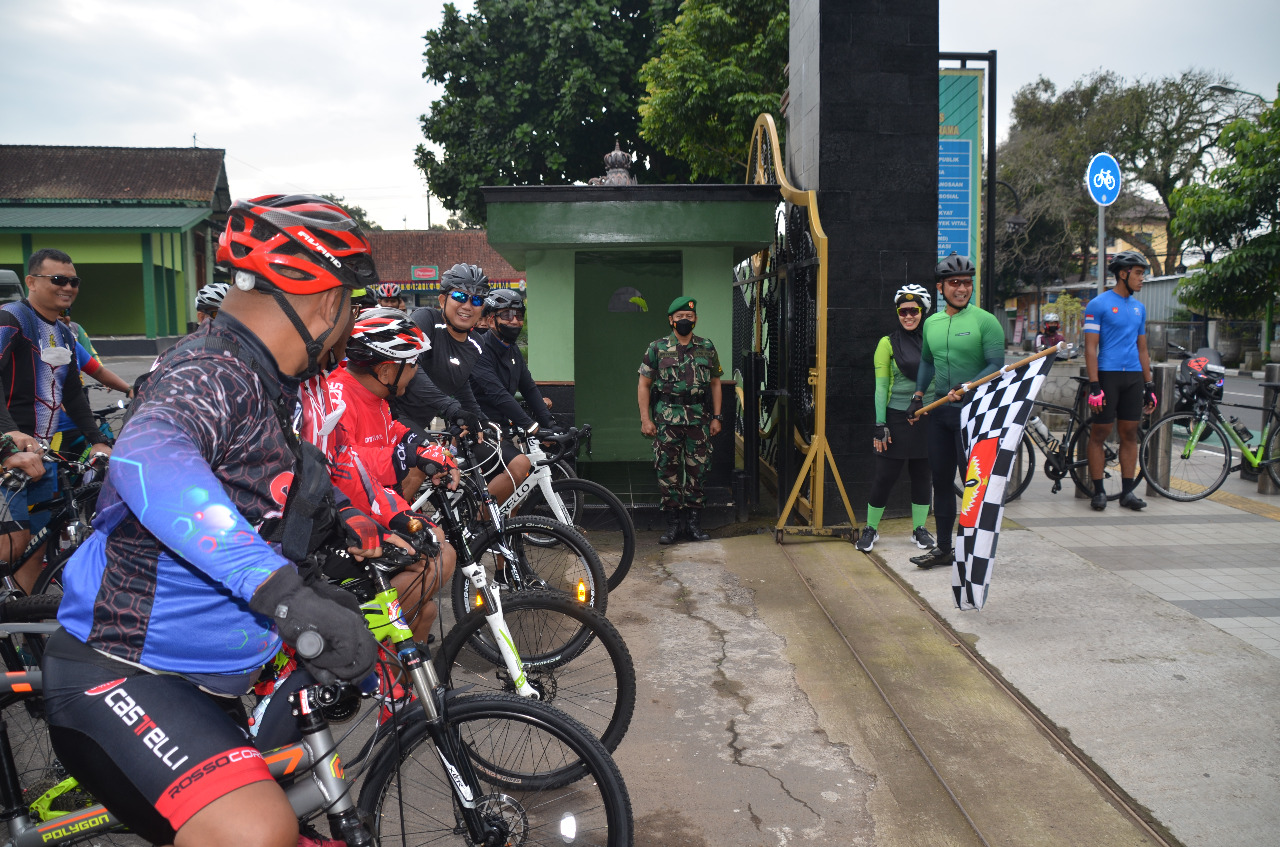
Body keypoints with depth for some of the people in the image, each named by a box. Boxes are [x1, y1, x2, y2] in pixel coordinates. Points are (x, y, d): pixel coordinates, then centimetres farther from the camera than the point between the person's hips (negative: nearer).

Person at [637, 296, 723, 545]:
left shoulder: (707, 347, 8)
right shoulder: (658, 348, 3)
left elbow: (715, 383, 13)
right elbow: (644, 385, 4)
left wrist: (716, 417, 6)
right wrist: (645, 419, -4)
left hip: (699, 419, 1)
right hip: (667, 419, -1)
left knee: (697, 471, 4)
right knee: (667, 471, 0)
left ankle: (694, 521, 15)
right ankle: (674, 523, 11)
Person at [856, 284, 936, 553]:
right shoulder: (888, 343, -1)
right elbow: (881, 386, -4)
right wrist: (880, 425, -9)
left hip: (927, 419, 3)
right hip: (897, 417, -3)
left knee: (922, 475, 10)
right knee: (884, 476, 0)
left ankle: (919, 529, 24)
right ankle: (871, 528, 14)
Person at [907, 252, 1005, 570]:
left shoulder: (985, 321, -7)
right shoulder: (931, 323, 12)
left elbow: (997, 365, -12)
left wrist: (966, 388, -24)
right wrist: (919, 394, 17)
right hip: (939, 412, 6)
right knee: (941, 481, 10)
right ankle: (944, 547, 20)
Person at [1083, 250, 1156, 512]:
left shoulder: (1139, 308, 15)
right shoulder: (1099, 304, -4)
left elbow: (1142, 349, 19)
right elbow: (1091, 347, -8)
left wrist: (1149, 386, 14)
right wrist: (1094, 386, -16)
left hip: (1133, 377, 6)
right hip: (1107, 374, -6)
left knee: (1130, 433, 7)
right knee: (1099, 433, -2)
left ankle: (1127, 490, 13)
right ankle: (1098, 491, 5)